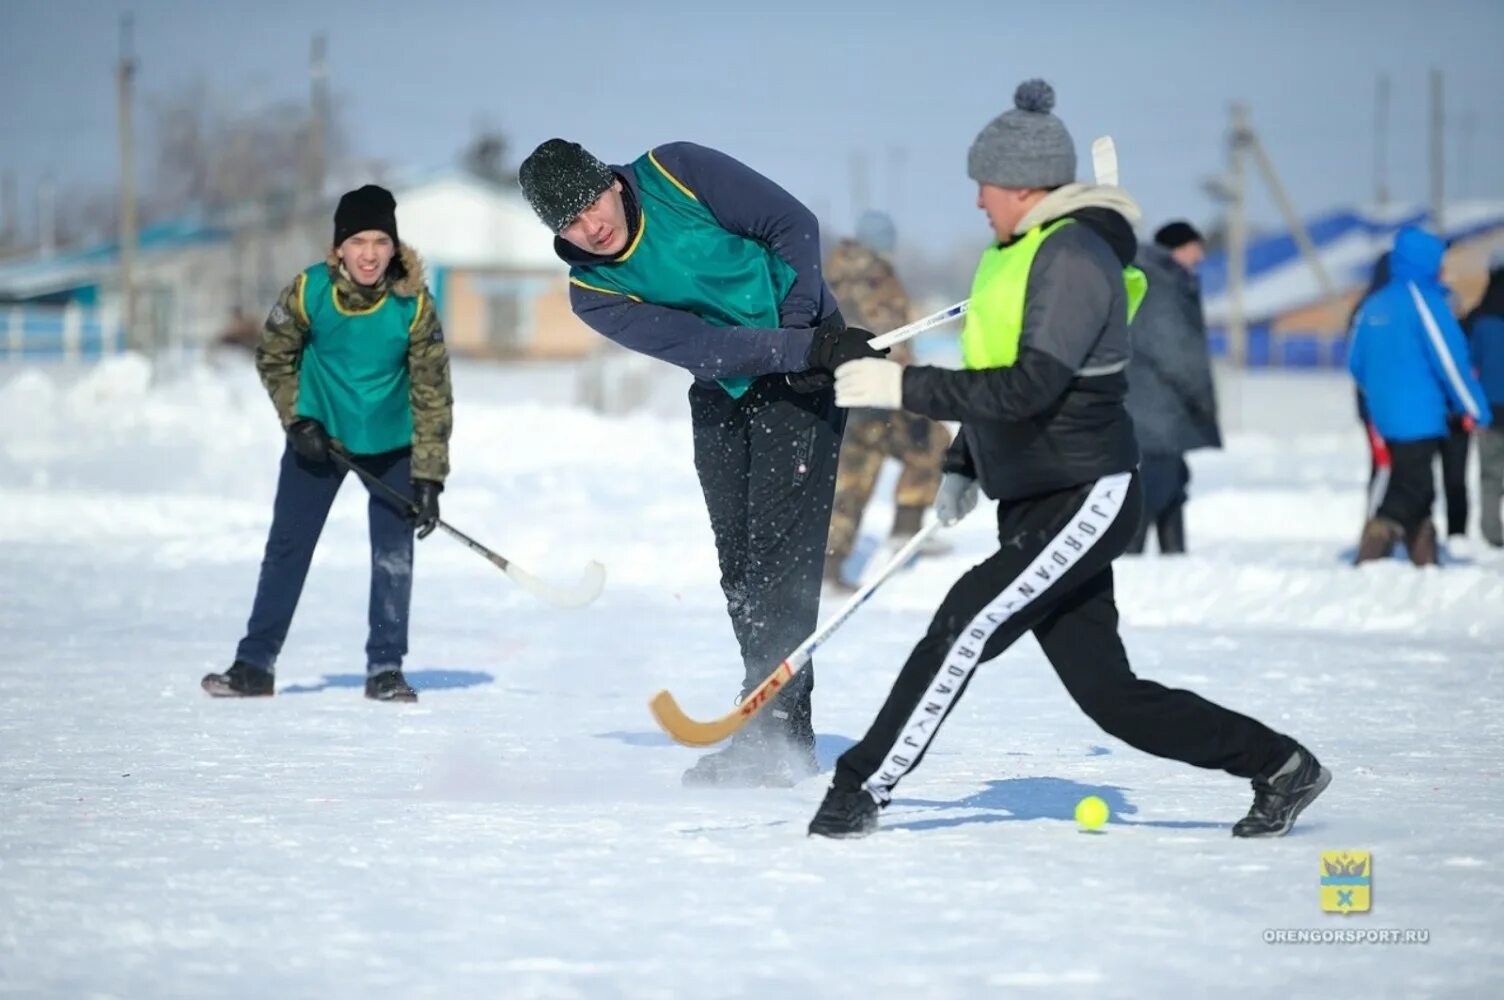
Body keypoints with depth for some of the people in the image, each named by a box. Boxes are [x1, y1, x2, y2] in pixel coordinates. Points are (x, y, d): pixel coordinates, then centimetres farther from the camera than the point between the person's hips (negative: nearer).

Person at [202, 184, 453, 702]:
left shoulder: (414, 304, -22)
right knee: (287, 545, 1)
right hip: (319, 436, 0)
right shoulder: (308, 291, -21)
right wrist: (296, 418, -11)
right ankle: (255, 663, 8)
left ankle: (385, 668, 7)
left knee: (394, 551, -4)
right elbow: (273, 357, -1)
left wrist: (428, 477, -18)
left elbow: (432, 393, -16)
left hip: (391, 441, 0)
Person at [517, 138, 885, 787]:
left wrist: (804, 324, -23)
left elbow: (794, 226, -13)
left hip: (803, 368, -5)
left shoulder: (675, 174, -18)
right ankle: (778, 722, 16)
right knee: (738, 561, 5)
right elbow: (699, 348, -22)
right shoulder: (594, 294, -11)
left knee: (779, 549, -12)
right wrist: (800, 347, -34)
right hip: (722, 393, 5)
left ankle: (773, 735, -16)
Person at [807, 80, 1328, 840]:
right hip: (1033, 503, 10)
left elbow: (1028, 386, -26)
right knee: (1107, 691, 8)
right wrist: (963, 467, 20)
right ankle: (1278, 767, 17)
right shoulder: (1022, 251, 14)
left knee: (965, 623, -20)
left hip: (1087, 498, -10)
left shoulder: (1073, 257, -17)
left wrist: (904, 388, -26)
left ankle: (863, 788, -18)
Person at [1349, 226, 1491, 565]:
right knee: (1409, 491, -6)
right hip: (1420, 419, -8)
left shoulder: (1374, 305, 9)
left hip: (1384, 418, 8)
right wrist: (1475, 409, -4)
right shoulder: (1424, 301, -12)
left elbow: (1356, 363, 16)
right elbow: (1450, 359, -13)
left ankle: (1424, 560, 20)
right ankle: (1370, 558, -15)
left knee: (1415, 490, 16)